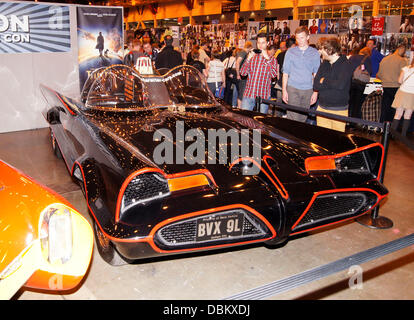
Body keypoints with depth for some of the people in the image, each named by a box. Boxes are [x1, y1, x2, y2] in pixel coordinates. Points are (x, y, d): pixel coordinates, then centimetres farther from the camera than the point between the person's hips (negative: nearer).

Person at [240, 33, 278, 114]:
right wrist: (249, 58, -7)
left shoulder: (272, 59, 7)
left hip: (263, 96, -2)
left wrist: (267, 58, -12)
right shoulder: (252, 57, 14)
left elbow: (274, 75, -11)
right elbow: (243, 73, 4)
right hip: (248, 94, 2)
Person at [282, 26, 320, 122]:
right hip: (293, 89, -1)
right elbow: (285, 73, 4)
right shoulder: (290, 52, 4)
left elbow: (316, 74, 7)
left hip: (308, 89, 2)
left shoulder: (314, 53, 6)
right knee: (293, 118, -11)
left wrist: (316, 92, 0)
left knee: (303, 118, 7)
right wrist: (284, 90, -3)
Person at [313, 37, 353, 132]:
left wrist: (324, 81, -8)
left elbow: (340, 85, -23)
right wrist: (331, 83, -12)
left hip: (339, 110, -5)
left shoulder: (345, 65, -7)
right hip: (322, 108, 5)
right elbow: (316, 85, 1)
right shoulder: (324, 64, 9)